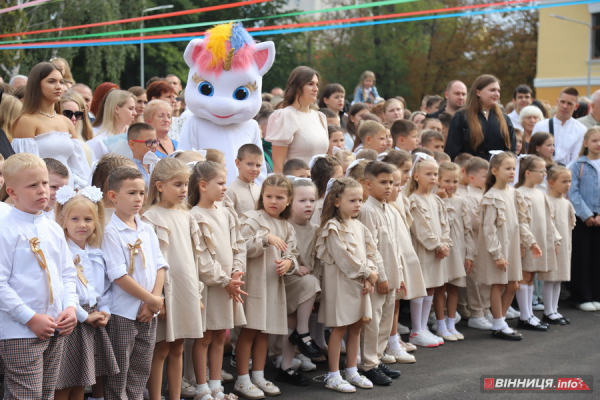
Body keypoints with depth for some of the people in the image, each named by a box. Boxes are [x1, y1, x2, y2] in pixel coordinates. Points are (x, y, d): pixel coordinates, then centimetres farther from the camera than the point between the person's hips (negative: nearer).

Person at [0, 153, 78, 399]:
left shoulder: (54, 230, 11)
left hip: (56, 331, 7)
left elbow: (68, 274, 18)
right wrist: (31, 318, -17)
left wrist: (70, 307, 1)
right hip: (20, 333, -7)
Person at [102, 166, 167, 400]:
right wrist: (152, 300, -12)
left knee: (141, 372, 14)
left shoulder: (147, 230, 9)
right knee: (118, 375, 3)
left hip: (148, 314, 6)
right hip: (122, 314, -6)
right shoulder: (111, 232, -12)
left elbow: (160, 266, 6)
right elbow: (119, 276, -17)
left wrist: (154, 301, -8)